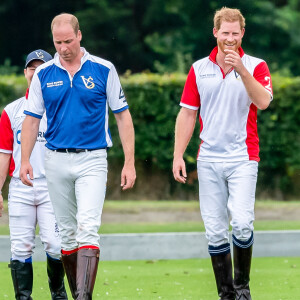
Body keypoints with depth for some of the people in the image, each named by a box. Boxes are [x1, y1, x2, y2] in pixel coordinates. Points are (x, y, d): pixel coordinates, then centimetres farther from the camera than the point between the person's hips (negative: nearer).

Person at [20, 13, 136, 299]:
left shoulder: (103, 70, -1)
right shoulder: (43, 74, 4)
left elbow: (123, 116, 2)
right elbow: (31, 119, 9)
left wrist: (129, 162, -3)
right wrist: (25, 160, -2)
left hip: (92, 160, -3)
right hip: (56, 161, 3)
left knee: (87, 228, -18)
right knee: (67, 232, 9)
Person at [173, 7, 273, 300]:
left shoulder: (255, 66, 1)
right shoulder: (199, 69, 8)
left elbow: (263, 102, -17)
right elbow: (187, 113, 10)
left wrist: (241, 70, -27)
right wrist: (178, 155, 4)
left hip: (243, 158, -2)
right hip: (209, 160, 3)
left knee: (242, 223, -16)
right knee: (215, 231, 1)